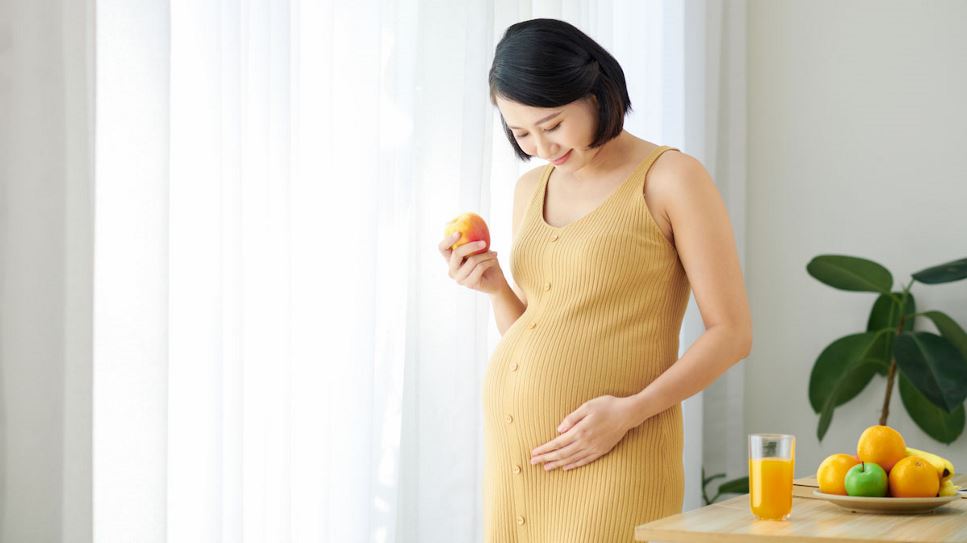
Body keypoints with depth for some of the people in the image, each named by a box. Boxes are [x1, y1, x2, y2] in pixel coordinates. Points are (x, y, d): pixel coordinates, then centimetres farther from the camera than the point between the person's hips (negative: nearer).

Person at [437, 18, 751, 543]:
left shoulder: (671, 177, -5)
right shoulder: (530, 190, 14)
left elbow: (732, 333, -7)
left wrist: (629, 411, -16)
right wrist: (495, 287, 0)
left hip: (612, 456, -6)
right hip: (513, 446, 6)